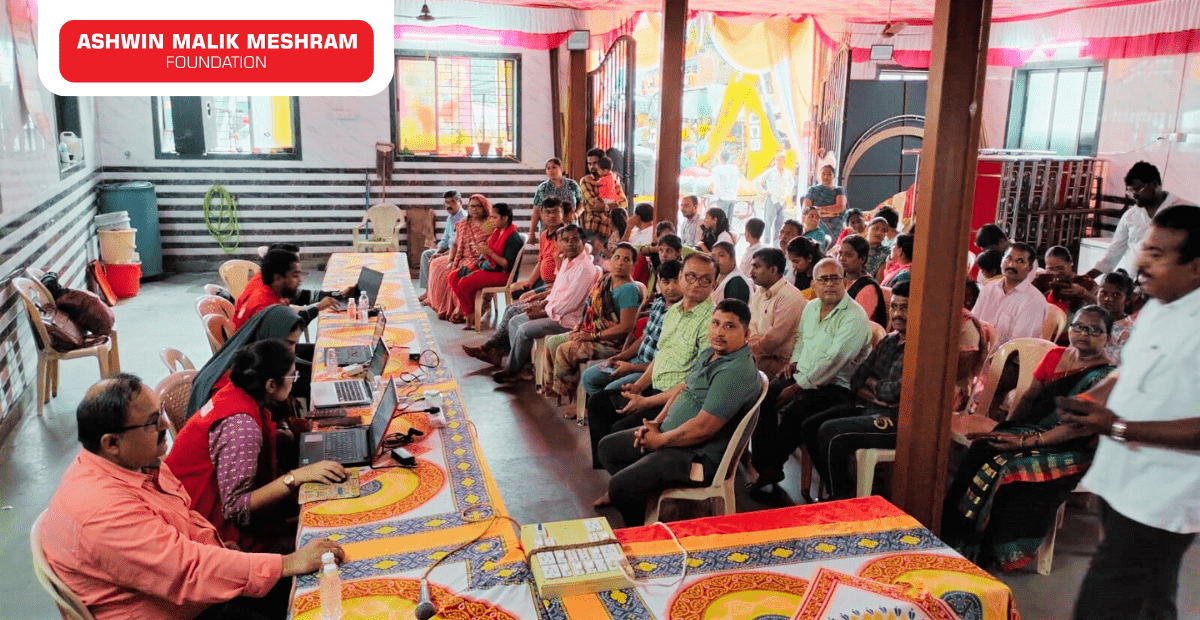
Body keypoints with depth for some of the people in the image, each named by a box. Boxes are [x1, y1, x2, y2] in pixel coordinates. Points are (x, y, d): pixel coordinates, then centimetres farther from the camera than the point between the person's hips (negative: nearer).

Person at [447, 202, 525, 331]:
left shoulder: (513, 238, -16)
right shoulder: (497, 231, 11)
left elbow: (507, 264, -21)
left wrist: (488, 252, -22)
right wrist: (480, 252, 1)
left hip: (501, 273, -10)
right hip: (487, 266, 10)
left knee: (465, 283, -26)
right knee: (453, 277, -1)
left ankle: (473, 315, 1)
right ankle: (469, 313, 0)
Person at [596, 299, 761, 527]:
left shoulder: (736, 372, -26)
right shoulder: (710, 353, 7)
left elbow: (702, 428, -29)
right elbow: (683, 387, 18)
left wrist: (659, 440, -15)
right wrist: (657, 422, 4)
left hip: (697, 455, -10)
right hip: (668, 435, 11)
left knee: (619, 486, -20)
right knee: (608, 447, 19)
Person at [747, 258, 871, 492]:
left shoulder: (854, 317, -15)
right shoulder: (811, 308, 11)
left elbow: (832, 362, -22)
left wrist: (797, 387, -20)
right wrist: (794, 361, 10)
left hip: (834, 387, -7)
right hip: (802, 375, 8)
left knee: (793, 413, -30)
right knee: (763, 397, -15)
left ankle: (772, 465, -7)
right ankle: (764, 466, -9)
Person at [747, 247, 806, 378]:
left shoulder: (790, 296, -13)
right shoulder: (758, 293, 16)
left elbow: (775, 337, -16)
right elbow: (752, 329, 12)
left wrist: (750, 352, -9)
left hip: (779, 361, -8)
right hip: (759, 355, 8)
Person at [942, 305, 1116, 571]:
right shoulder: (1055, 356, 12)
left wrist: (1028, 441, -22)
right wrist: (1008, 429, -2)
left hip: (1070, 450, -5)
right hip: (1029, 430, 5)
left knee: (1005, 469, -31)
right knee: (980, 451, -25)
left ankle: (982, 554, -17)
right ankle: (954, 538, -19)